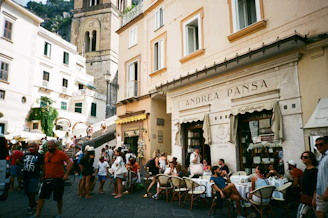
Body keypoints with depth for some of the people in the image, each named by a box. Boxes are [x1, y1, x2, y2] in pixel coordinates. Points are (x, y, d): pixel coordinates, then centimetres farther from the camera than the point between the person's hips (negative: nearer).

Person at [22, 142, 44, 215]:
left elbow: (42, 166, -5)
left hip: (34, 176, -6)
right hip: (25, 176, 6)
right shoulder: (25, 155, 14)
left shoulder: (40, 156, -2)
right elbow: (22, 163, 22)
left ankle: (30, 207, 12)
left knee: (31, 192, -3)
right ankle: (34, 202, 37)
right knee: (27, 191, 15)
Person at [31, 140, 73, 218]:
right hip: (47, 179, 5)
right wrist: (43, 175, 22)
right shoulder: (46, 154, 7)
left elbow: (70, 162, -16)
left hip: (58, 179, -5)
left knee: (59, 198, 8)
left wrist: (66, 174, -22)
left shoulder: (61, 154, -12)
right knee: (41, 197, 6)